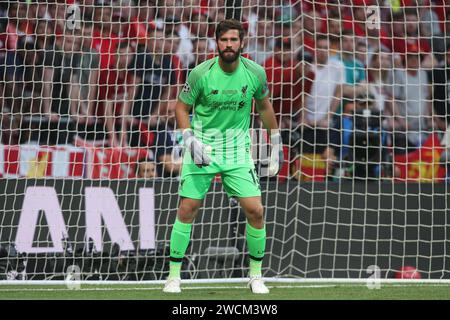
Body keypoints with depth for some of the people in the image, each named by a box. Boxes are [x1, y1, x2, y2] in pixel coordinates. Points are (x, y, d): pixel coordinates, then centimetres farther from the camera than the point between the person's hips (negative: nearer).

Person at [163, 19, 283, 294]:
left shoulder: (255, 73, -6)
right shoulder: (201, 73, -12)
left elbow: (264, 105, 12)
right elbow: (182, 108, 0)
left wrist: (276, 142, 15)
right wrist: (190, 139, -15)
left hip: (238, 150, 1)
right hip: (202, 149, -1)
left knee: (255, 210, -7)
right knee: (187, 210, -5)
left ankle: (256, 276, 11)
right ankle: (174, 276, 8)